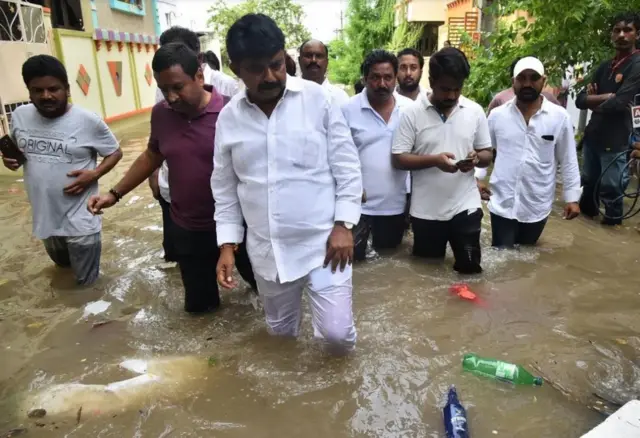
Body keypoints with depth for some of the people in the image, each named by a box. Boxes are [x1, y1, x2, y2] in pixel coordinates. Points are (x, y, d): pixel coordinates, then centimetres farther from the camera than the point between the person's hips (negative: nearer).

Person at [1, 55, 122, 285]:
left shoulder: (88, 121, -15)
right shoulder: (19, 116, -2)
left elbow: (115, 152, -4)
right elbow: (18, 150, 15)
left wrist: (94, 174, -21)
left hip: (79, 219, -4)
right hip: (44, 215, 5)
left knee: (86, 281, 11)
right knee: (62, 263, 30)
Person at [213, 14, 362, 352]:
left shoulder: (317, 99, -8)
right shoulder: (229, 117, 0)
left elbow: (347, 167, -5)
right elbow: (224, 188, 8)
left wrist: (343, 225, -12)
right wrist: (227, 244, 2)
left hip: (322, 240, -3)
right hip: (266, 250, 3)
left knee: (337, 331, -4)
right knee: (281, 329, 19)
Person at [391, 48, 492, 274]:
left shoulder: (475, 111, 2)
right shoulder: (412, 113, -6)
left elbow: (487, 154, 9)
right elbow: (398, 159, -8)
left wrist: (477, 158, -15)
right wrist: (434, 160, -22)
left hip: (466, 207, 2)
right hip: (426, 210, -1)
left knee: (470, 267, 7)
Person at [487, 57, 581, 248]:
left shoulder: (560, 117, -4)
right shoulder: (497, 114, -2)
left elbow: (568, 161, 0)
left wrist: (572, 198, 0)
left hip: (537, 207, 1)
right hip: (502, 205, 0)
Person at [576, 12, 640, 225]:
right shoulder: (604, 67, 13)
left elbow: (618, 103, -18)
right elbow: (580, 100, 6)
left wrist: (593, 102, -2)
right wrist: (604, 97, -13)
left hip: (614, 139, -7)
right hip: (592, 134, 7)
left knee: (610, 188, -1)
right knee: (589, 182, 18)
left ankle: (613, 223, 15)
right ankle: (587, 213, 35)